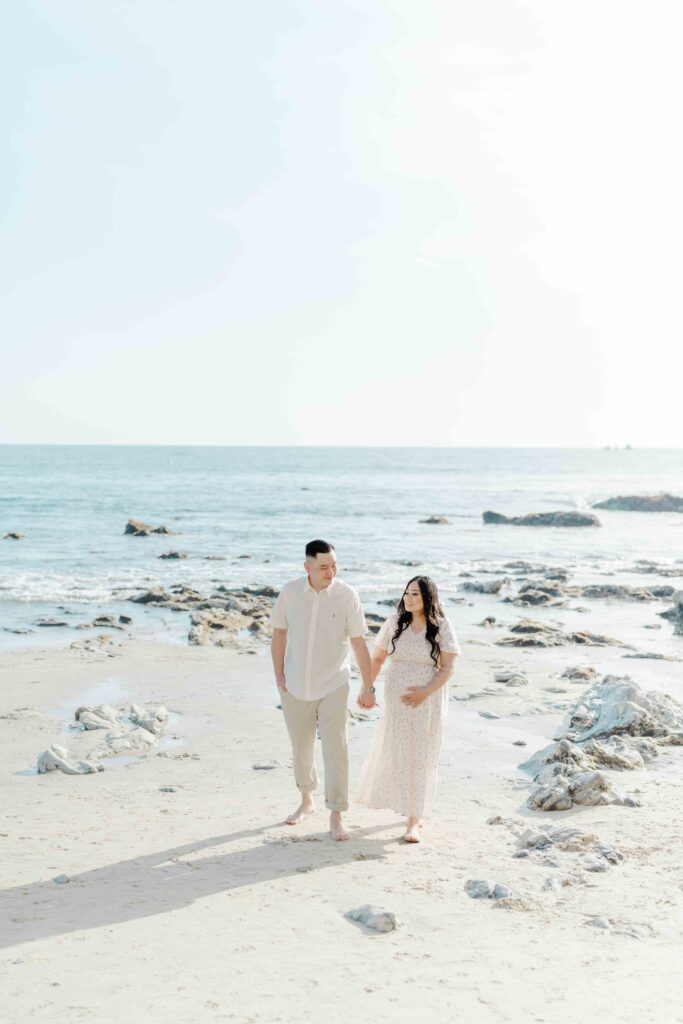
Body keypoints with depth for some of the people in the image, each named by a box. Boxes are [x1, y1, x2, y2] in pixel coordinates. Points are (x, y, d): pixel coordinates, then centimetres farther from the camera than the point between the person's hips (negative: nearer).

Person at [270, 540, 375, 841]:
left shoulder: (347, 596, -12)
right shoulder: (290, 592, -8)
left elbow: (359, 644, -8)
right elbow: (279, 635, 3)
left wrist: (368, 687, -6)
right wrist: (279, 676, 1)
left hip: (333, 687, -2)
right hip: (296, 687, 2)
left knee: (335, 749, -8)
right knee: (301, 748, 16)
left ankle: (336, 817, 1)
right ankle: (306, 801, 38)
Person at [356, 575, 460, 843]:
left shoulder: (441, 627, -7)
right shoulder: (394, 622, 0)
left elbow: (447, 668, -8)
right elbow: (377, 658, 7)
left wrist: (426, 691, -22)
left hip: (428, 702, -3)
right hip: (397, 700, 3)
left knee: (420, 758, -1)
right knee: (396, 753, 9)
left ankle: (413, 821, 5)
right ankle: (414, 808, 33)